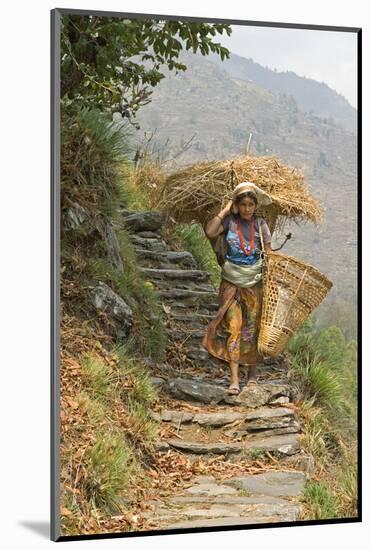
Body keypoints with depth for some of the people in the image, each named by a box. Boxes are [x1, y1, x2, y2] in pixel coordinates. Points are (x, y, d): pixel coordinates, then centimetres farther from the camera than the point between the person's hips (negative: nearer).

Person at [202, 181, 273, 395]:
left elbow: (269, 253, 1)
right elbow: (210, 232, -19)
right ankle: (234, 380, -5)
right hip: (232, 281, -1)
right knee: (233, 327, -5)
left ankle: (253, 372, 25)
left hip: (254, 282, 1)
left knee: (253, 327, 9)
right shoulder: (229, 220, -2)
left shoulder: (260, 223, 0)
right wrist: (226, 209, -13)